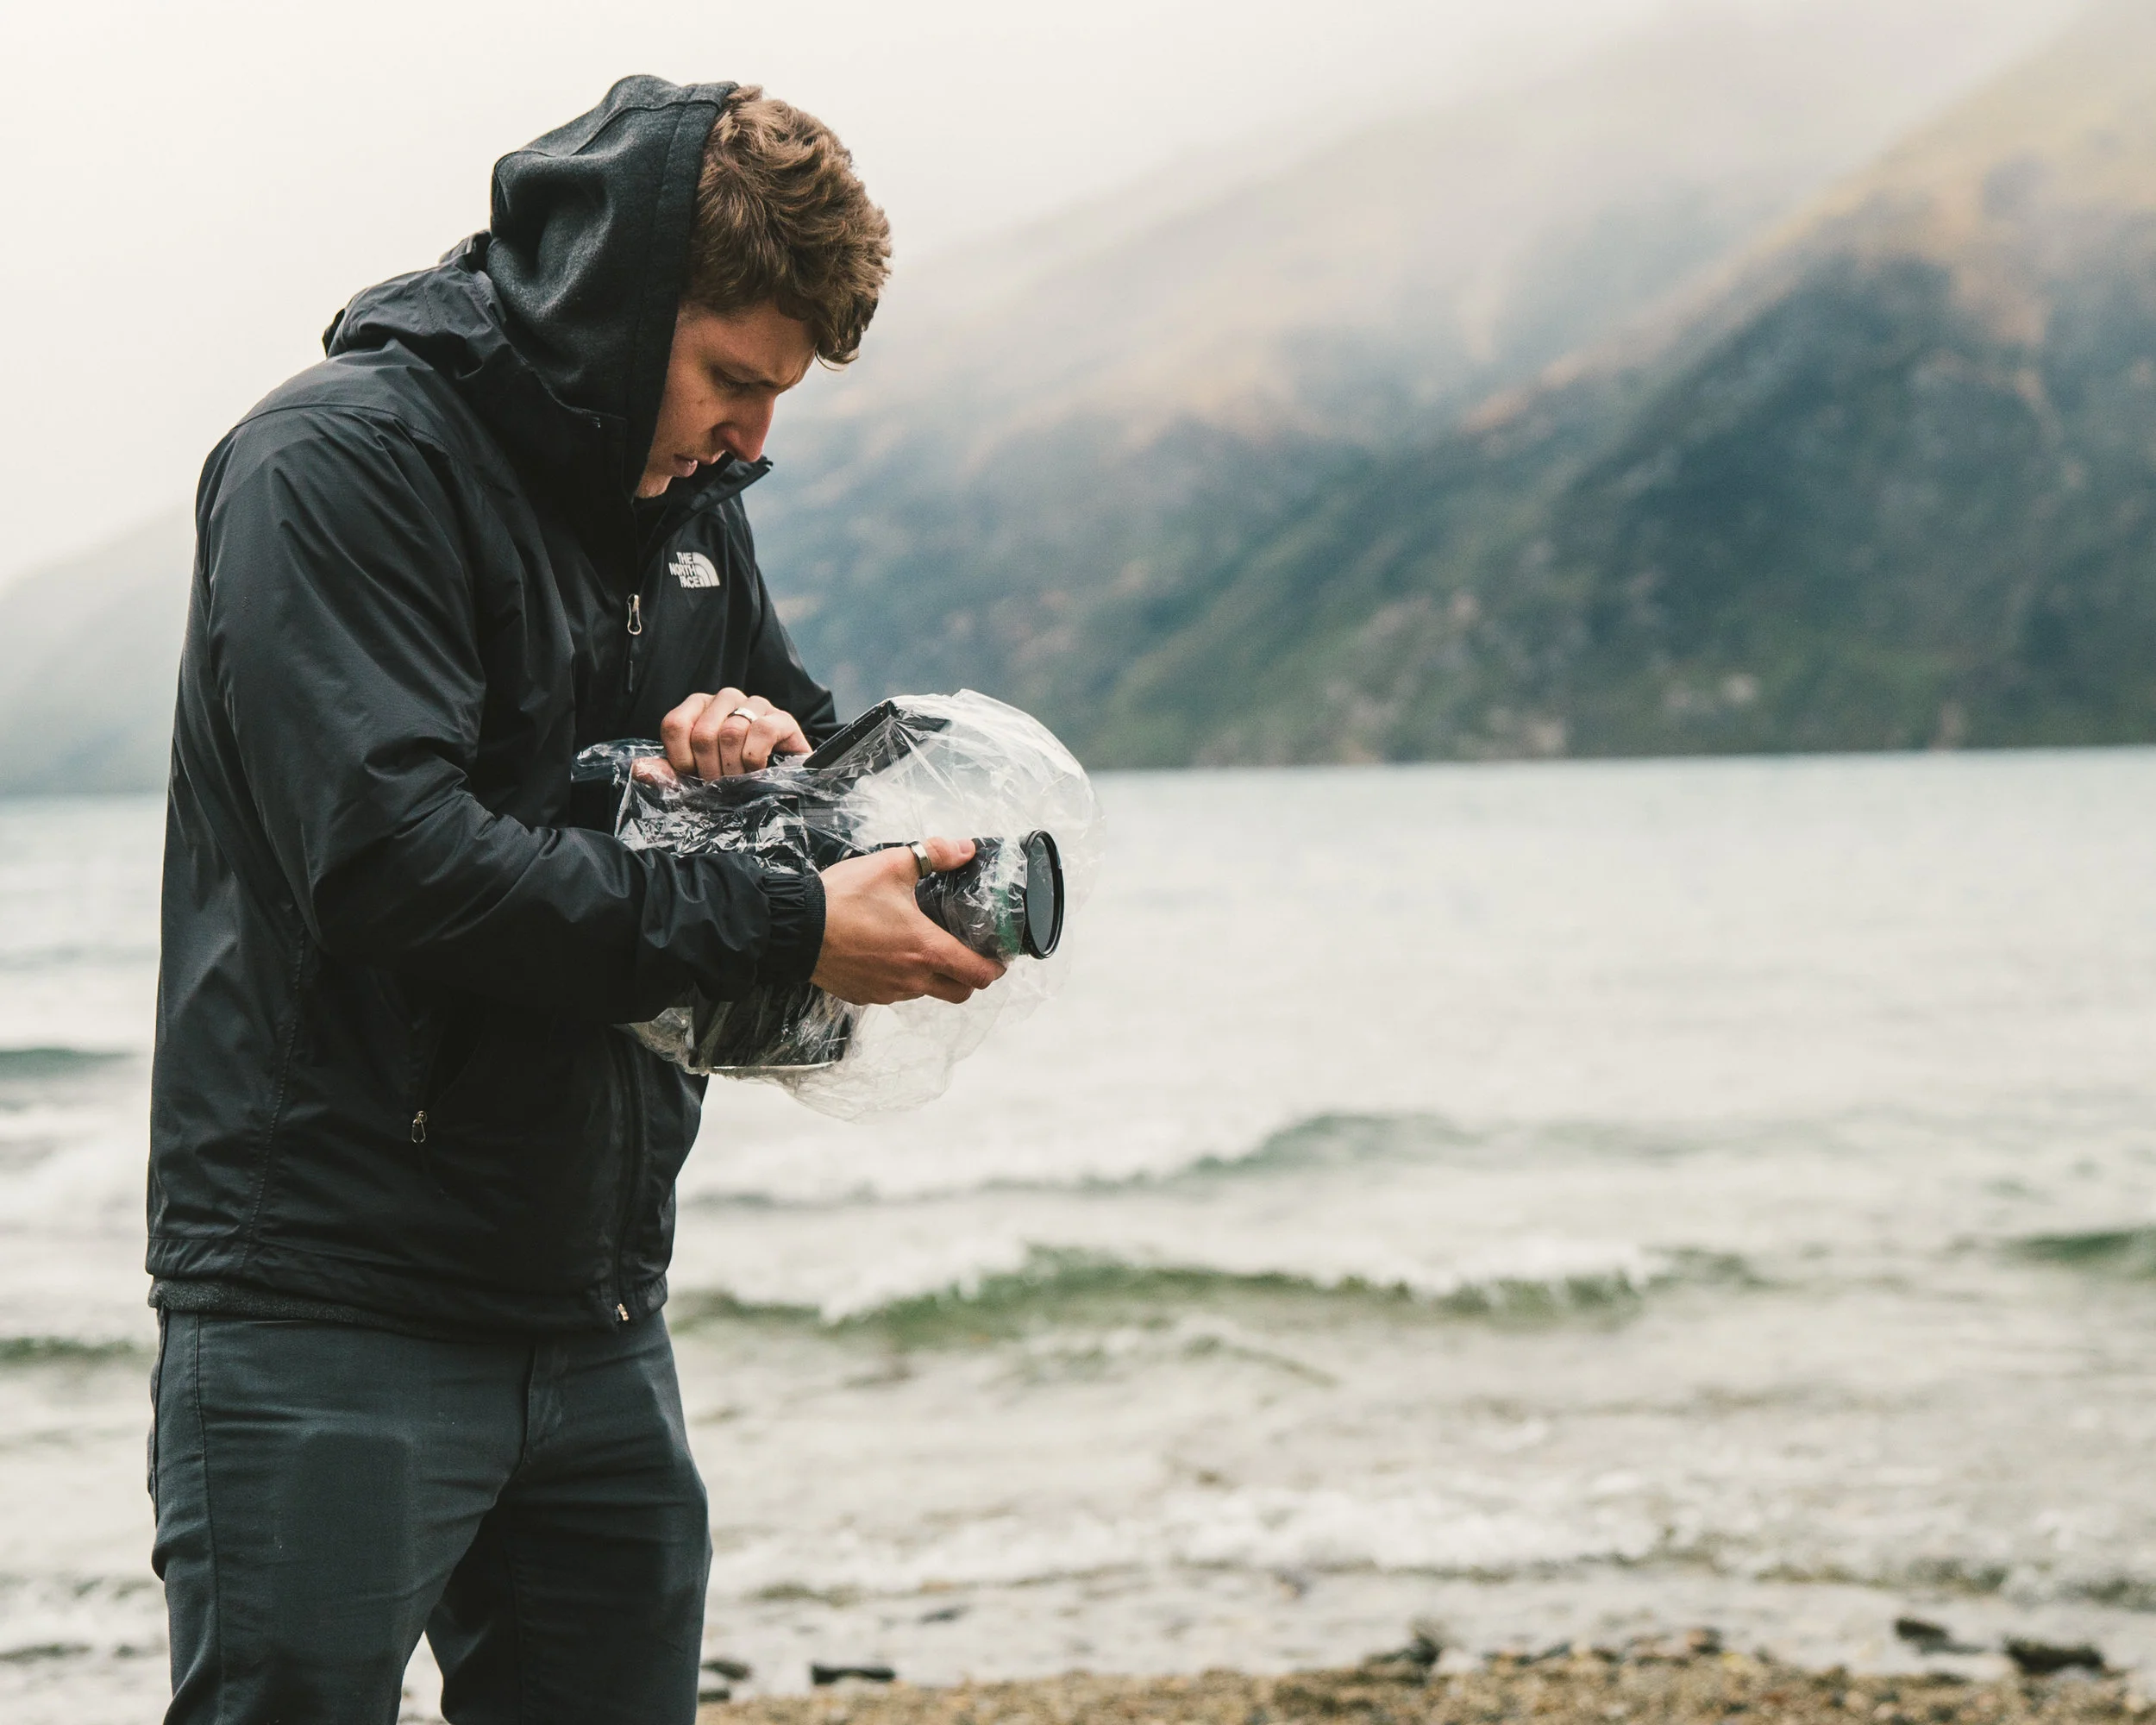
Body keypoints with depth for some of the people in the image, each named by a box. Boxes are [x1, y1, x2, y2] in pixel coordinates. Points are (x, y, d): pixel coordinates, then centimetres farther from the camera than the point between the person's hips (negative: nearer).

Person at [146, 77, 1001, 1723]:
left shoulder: (680, 499, 15)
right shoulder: (343, 460, -11)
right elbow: (395, 858, -22)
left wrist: (772, 739, -2)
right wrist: (788, 926, -21)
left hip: (596, 1320, 8)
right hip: (333, 1317, -8)